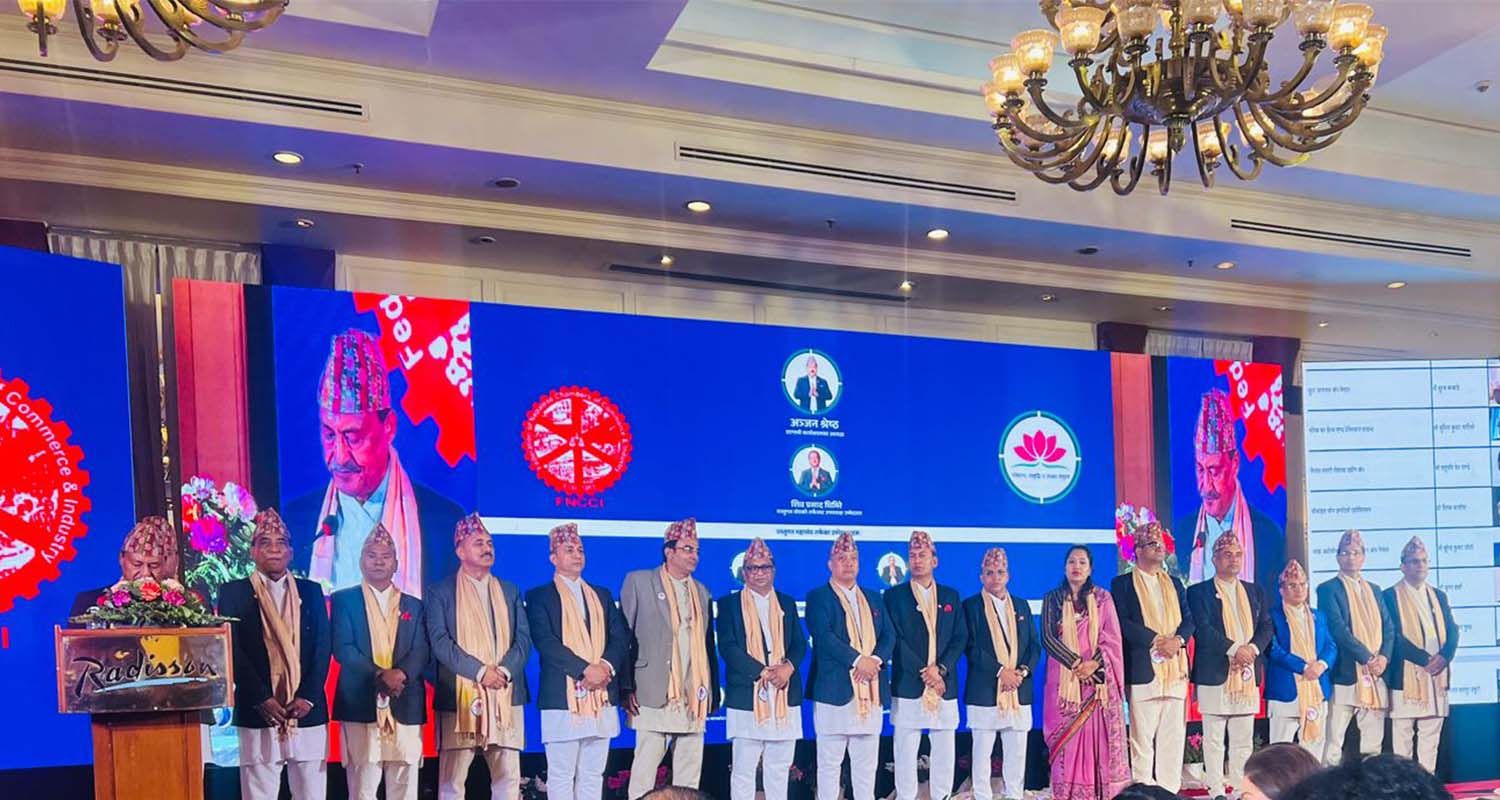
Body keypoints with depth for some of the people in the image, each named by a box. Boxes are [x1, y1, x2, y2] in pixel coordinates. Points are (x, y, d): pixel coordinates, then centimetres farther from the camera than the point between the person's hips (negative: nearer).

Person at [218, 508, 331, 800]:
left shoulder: (311, 591, 12)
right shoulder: (233, 592, 5)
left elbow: (322, 647, 5)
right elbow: (233, 651, -3)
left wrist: (308, 697, -8)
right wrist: (262, 699, -12)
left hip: (308, 711, 2)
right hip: (258, 712, -2)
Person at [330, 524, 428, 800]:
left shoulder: (413, 605, 16)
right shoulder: (344, 600, 7)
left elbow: (421, 651, 5)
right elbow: (342, 648, -5)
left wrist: (401, 674, -17)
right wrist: (380, 674, -17)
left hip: (406, 708, 3)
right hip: (360, 705, -3)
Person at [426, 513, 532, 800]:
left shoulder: (510, 591, 16)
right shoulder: (440, 592, 4)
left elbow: (523, 639, 7)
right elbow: (440, 642, -7)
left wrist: (504, 670, -11)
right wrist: (480, 671, -16)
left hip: (506, 696, 3)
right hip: (460, 697, -3)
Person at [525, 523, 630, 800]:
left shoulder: (602, 595, 18)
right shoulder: (539, 596, 4)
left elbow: (621, 638, 8)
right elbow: (545, 642, -10)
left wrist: (606, 665, -12)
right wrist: (585, 669, -17)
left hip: (602, 697, 5)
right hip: (563, 697, -4)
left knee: (593, 775, 8)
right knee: (561, 775, -2)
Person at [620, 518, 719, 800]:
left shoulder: (702, 592, 17)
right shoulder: (639, 581, 2)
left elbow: (708, 645, 16)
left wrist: (713, 692, 10)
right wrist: (626, 687, -8)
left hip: (693, 697, 5)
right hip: (655, 693, -5)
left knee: (690, 772, 7)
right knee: (645, 768, -4)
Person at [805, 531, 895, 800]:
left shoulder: (873, 598, 18)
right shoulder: (818, 597, 1)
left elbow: (888, 635, 8)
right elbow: (823, 636, -13)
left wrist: (875, 659, -11)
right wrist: (857, 660, -20)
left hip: (871, 691, 5)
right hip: (834, 689, -5)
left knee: (867, 765, 10)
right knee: (830, 763, 0)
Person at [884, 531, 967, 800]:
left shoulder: (951, 596, 13)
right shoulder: (894, 595, 3)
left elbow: (960, 638, 6)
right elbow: (895, 640, -5)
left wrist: (940, 669, -9)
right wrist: (924, 671, -13)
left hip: (944, 686, 3)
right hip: (907, 686, -3)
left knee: (944, 752, 6)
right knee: (906, 753, 1)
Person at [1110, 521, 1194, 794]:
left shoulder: (1174, 584, 21)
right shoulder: (1122, 584, 4)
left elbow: (1188, 619, 11)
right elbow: (1123, 623, -7)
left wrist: (1177, 639, -9)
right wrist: (1157, 640, -15)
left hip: (1175, 668, 5)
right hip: (1143, 668, -5)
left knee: (1173, 735, 5)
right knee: (1142, 735, -5)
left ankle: (1170, 790, 11)